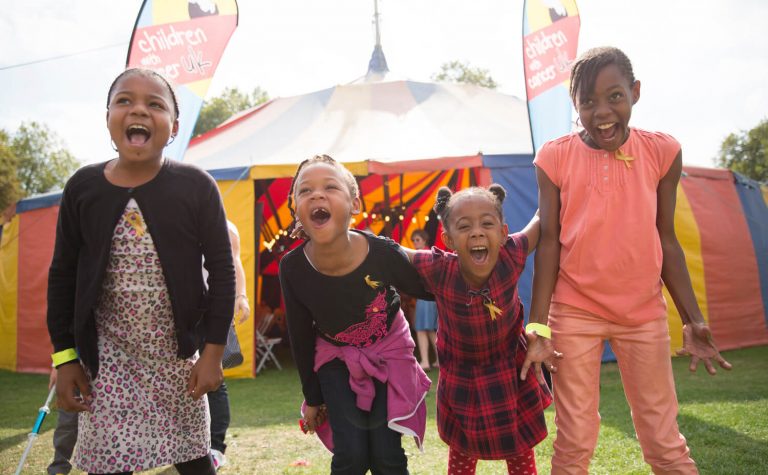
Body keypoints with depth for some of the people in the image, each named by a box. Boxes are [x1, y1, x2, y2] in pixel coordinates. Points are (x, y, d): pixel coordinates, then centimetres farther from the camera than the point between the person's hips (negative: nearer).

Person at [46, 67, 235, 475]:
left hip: (176, 351, -1)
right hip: (107, 354, 1)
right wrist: (65, 357, 2)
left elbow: (221, 270, -6)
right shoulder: (82, 187, -5)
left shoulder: (196, 186, -11)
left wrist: (213, 352, -6)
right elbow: (63, 276, 3)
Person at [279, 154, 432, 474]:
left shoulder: (383, 253, -32)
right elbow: (300, 337, -9)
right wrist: (312, 397, 2)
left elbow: (429, 290, -11)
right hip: (336, 357, 1)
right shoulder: (292, 268, -25)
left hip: (388, 351, -1)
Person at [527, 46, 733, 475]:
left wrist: (693, 319, 1)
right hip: (575, 312, -1)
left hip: (644, 313, 1)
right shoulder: (556, 157, -7)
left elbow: (666, 240, 3)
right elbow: (549, 242, -5)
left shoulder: (662, 151, -3)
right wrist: (538, 326, -8)